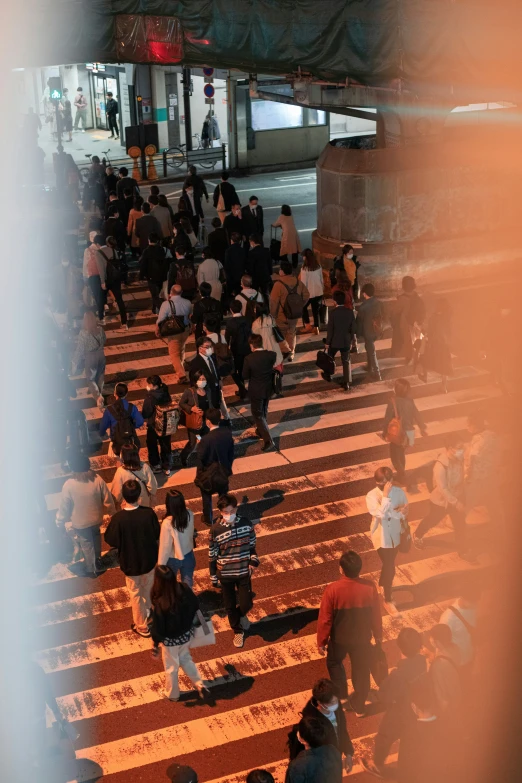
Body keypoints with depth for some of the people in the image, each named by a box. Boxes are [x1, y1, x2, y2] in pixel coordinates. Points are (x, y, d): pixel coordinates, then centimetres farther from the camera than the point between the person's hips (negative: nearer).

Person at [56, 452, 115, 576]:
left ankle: (91, 569, 41)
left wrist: (60, 521, 3)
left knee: (87, 546, 21)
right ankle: (98, 562, 48)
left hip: (80, 523, -2)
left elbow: (64, 507, -15)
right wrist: (112, 512, 10)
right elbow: (108, 501, -10)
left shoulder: (69, 485, -28)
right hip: (96, 519, 2)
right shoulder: (98, 480, -22)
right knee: (96, 540, 30)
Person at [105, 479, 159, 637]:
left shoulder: (119, 518, -30)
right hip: (149, 559, 3)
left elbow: (111, 540, -13)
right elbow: (157, 535, -7)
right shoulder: (149, 513, -23)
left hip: (130, 562, -2)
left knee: (135, 594, 20)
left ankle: (142, 627, 35)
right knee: (148, 590, 28)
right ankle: (149, 617, 51)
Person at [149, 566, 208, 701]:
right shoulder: (184, 589, -21)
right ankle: (200, 685, 31)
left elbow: (157, 627, -23)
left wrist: (156, 645, -8)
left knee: (171, 668, 22)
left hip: (170, 640, -4)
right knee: (186, 659, 32)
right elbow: (196, 606, -3)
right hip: (186, 635, 4)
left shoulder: (159, 603, -34)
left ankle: (172, 694, 44)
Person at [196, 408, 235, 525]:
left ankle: (208, 519, 37)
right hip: (224, 470, 4)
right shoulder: (227, 432, -16)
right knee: (223, 494, 25)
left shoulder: (206, 439, -33)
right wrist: (228, 467, 12)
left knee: (207, 496, 21)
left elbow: (200, 458, -24)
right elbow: (231, 452, -2)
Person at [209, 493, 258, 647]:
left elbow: (252, 545, 4)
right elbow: (212, 555, -6)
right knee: (230, 606, 13)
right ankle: (238, 631, 38)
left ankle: (242, 614, 38)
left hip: (244, 572, 1)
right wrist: (213, 577, -2)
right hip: (225, 573, -1)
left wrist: (254, 560, -11)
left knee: (246, 604, 1)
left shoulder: (246, 524, -12)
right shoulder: (216, 529, -16)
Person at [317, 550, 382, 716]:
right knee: (361, 670, 22)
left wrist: (321, 641, -2)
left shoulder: (333, 589, -26)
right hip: (362, 638, 2)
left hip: (339, 638, -2)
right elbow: (376, 615, -5)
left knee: (334, 662, 30)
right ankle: (359, 706, 35)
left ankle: (341, 694, 36)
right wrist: (378, 635, 12)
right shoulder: (369, 587, -19)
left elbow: (325, 619, -17)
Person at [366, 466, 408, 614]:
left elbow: (404, 512, -10)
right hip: (381, 536, -4)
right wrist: (386, 495, -35)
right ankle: (388, 600, 19)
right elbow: (381, 514, -34)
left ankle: (382, 585, 52)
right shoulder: (372, 496, -23)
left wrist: (390, 513, -27)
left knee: (388, 565, 24)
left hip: (395, 534, 4)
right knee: (390, 568, 0)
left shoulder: (399, 492, -12)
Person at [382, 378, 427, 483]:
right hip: (409, 432, 6)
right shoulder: (409, 400, -4)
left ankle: (401, 476, 4)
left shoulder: (393, 402, -21)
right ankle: (401, 474, 38)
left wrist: (384, 432, -3)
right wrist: (423, 427, 20)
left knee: (394, 455, 10)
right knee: (401, 453, 26)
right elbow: (417, 415, 6)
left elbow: (388, 418, -16)